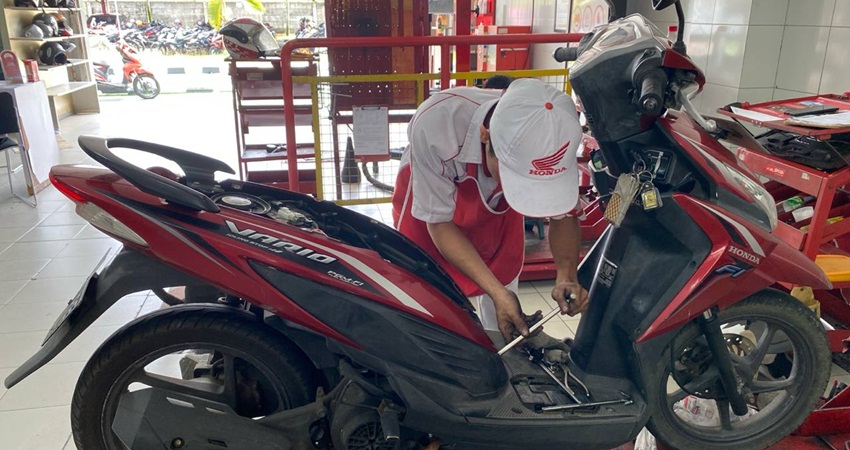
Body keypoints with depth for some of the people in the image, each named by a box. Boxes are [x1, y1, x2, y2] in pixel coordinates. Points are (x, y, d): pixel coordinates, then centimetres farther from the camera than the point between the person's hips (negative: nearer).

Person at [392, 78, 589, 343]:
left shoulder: (554, 135, -32)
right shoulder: (435, 123, -41)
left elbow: (564, 214, -14)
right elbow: (439, 221, -28)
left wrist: (566, 276, -32)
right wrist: (497, 292, -35)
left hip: (497, 213, 2)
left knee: (502, 325, 8)